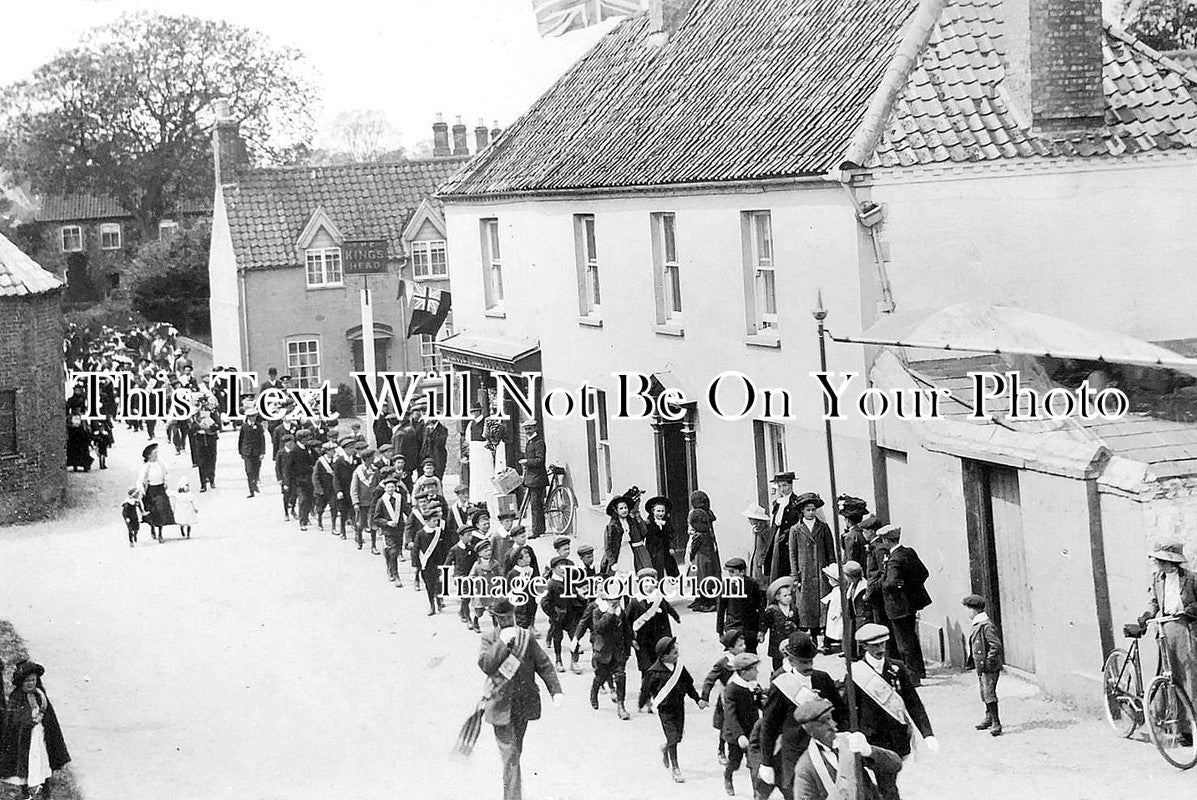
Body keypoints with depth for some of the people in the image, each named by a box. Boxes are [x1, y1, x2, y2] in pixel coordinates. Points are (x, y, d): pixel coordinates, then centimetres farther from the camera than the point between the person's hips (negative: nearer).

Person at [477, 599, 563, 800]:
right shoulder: (489, 639, -4)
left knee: (515, 752, 19)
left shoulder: (526, 638, 2)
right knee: (510, 756, -11)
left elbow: (544, 665, 1)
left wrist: (556, 690, -11)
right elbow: (486, 665, -19)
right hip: (501, 706, -3)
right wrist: (503, 643, -24)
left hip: (523, 705, 3)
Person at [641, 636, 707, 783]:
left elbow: (689, 685, 11)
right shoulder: (654, 672, -16)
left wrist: (698, 699, 6)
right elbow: (646, 689, -3)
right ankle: (675, 768, 3)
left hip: (679, 706, 5)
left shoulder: (680, 668, 0)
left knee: (678, 736, 9)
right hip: (664, 708, -5)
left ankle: (665, 750, 42)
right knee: (672, 736, -8)